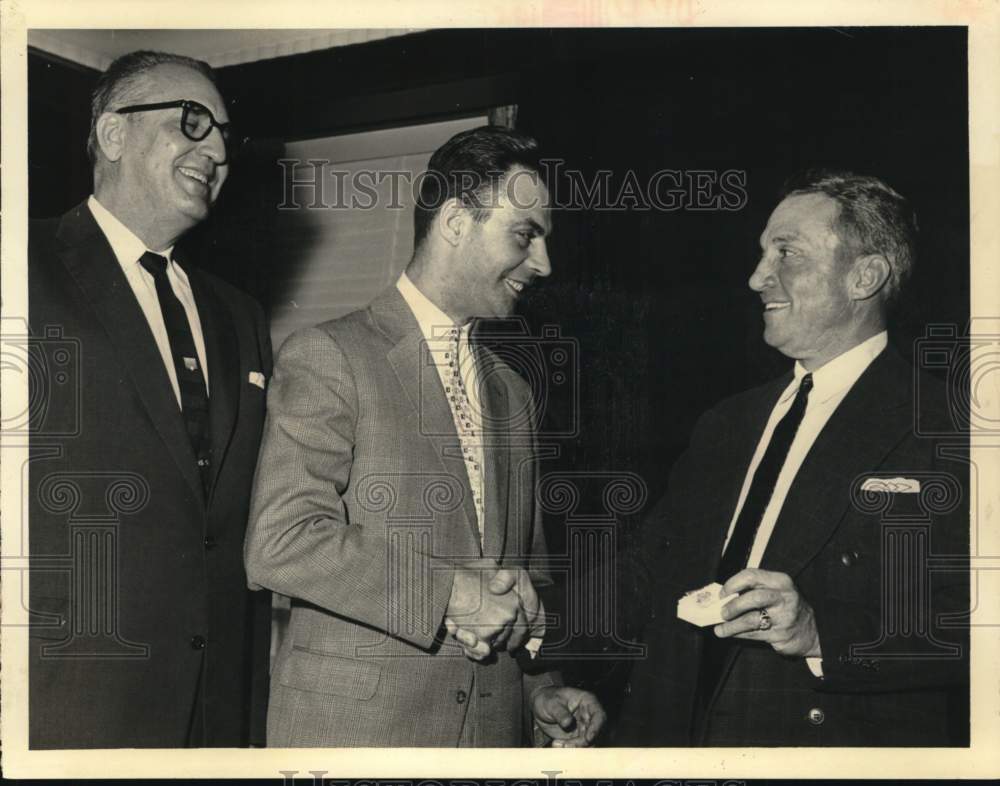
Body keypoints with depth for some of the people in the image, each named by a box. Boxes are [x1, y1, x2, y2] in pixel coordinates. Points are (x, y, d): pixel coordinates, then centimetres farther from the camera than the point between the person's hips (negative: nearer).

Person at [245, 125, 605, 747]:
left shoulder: (514, 393, 14)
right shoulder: (328, 357, -8)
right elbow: (279, 543, -18)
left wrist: (540, 685, 8)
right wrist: (451, 592, -19)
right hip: (353, 724, -6)